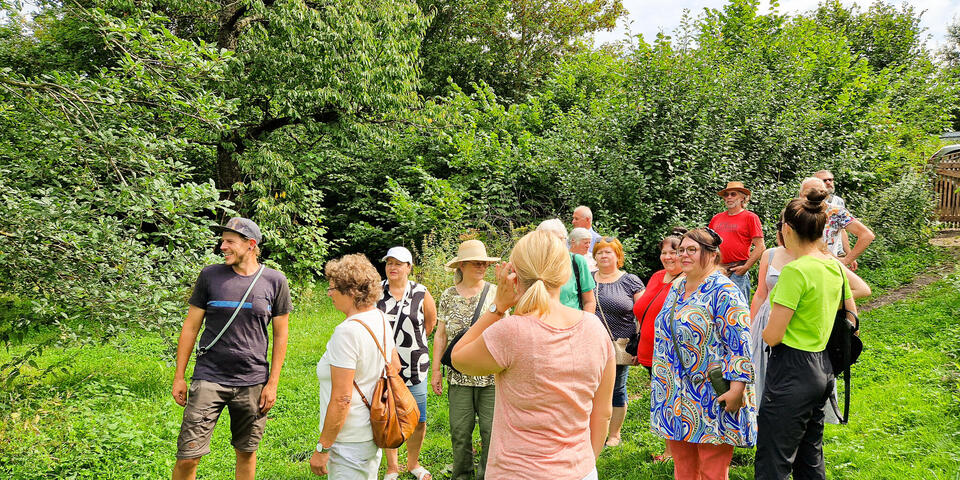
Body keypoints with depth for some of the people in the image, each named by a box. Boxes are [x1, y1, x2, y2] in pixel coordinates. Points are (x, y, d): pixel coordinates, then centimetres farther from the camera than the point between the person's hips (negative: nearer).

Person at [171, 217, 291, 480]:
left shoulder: (275, 281, 0)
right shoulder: (210, 276, 1)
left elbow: (280, 334, 5)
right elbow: (191, 326, 6)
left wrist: (273, 383, 1)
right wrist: (179, 377, 4)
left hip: (252, 384, 0)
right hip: (209, 379, 0)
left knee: (247, 452, 12)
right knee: (187, 457, -3)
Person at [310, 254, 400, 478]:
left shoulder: (347, 331, -23)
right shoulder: (381, 319, 5)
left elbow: (341, 399, -24)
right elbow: (396, 367, 17)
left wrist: (322, 448, -18)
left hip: (350, 442, -9)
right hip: (374, 433, 9)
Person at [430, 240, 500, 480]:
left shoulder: (494, 293, 1)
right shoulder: (448, 296, 5)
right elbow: (440, 335, 9)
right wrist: (436, 369, 6)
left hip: (491, 374, -1)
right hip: (459, 375, 1)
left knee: (491, 428, 0)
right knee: (460, 430, 6)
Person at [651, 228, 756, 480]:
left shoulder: (723, 292, -13)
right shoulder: (677, 288, 13)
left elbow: (739, 343, -19)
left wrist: (737, 388, -24)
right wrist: (661, 382, 23)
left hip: (712, 399, -8)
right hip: (677, 396, 8)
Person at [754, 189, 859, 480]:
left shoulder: (795, 270, -20)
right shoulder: (835, 267, 5)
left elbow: (772, 336, -19)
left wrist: (765, 331, 2)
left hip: (792, 373, -9)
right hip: (823, 369, 9)